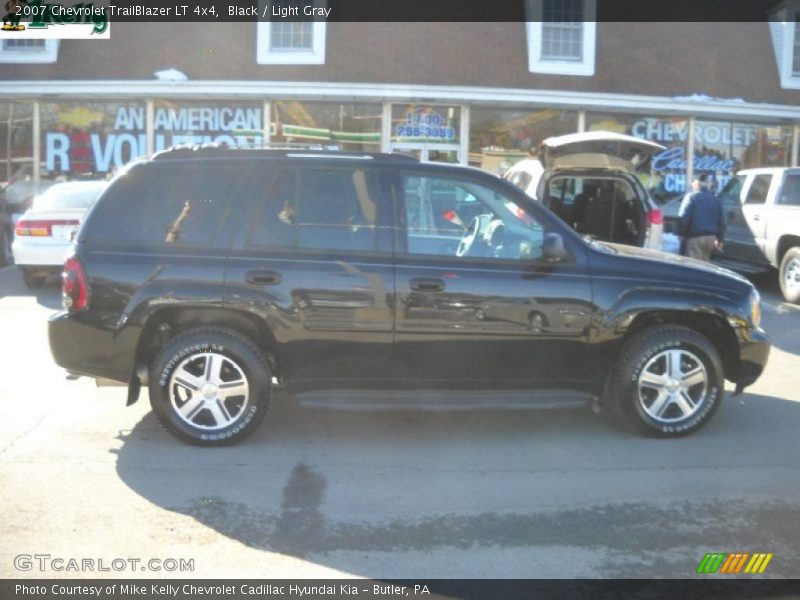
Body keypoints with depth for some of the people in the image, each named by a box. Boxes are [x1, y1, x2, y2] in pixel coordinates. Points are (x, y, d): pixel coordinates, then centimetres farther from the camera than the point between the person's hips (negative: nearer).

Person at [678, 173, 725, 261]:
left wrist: (682, 234, -5)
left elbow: (683, 218, -17)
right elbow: (721, 222, 15)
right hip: (711, 237, 7)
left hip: (694, 237, -7)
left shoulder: (691, 197, -7)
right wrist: (720, 240, 22)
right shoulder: (716, 200, 13)